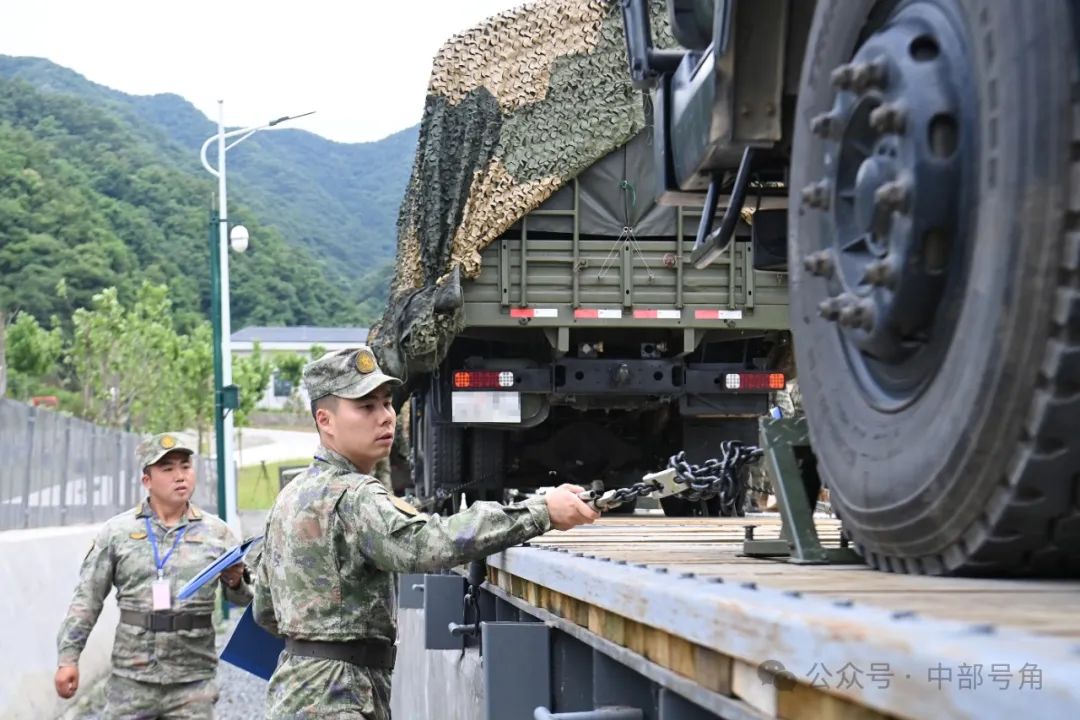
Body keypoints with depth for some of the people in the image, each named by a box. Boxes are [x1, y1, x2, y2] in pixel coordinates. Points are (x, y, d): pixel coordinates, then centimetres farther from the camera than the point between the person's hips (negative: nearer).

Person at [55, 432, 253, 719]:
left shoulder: (216, 532, 5)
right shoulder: (117, 532, 3)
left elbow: (243, 597, 8)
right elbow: (87, 599, 5)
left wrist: (236, 582, -14)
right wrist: (68, 657, 0)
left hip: (193, 681, 0)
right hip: (131, 679, 0)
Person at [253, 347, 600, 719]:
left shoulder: (291, 496, 12)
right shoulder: (351, 496, -18)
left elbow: (264, 611, 19)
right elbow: (433, 543, -36)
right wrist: (542, 509, -37)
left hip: (298, 689, 10)